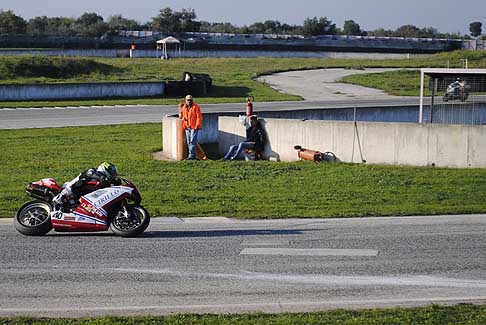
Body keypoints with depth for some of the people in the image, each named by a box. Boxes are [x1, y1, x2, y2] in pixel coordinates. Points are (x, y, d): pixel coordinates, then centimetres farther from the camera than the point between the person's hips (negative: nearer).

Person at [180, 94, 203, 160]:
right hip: (187, 127, 7)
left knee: (192, 141, -11)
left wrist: (197, 126, -16)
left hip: (194, 127, -7)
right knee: (189, 142, 9)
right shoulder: (184, 107, 12)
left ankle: (191, 155, -11)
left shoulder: (195, 107, -8)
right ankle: (193, 155, 16)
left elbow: (199, 117, -11)